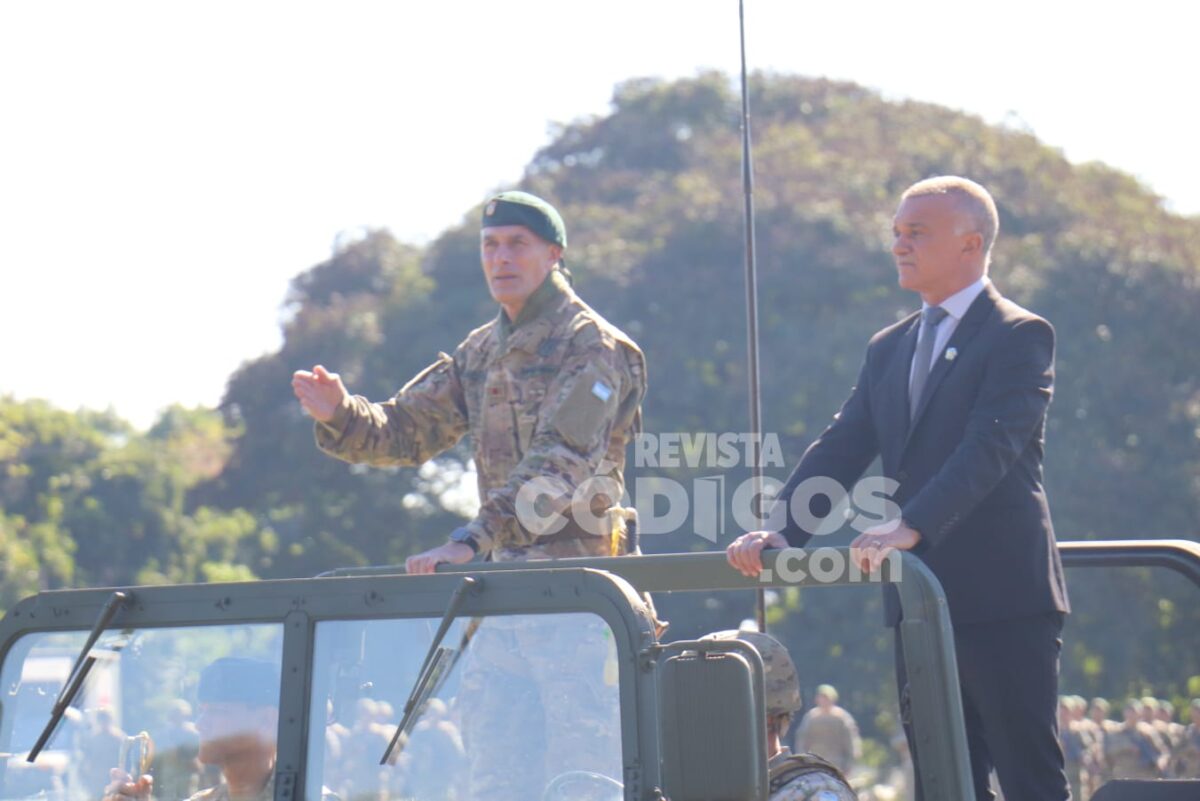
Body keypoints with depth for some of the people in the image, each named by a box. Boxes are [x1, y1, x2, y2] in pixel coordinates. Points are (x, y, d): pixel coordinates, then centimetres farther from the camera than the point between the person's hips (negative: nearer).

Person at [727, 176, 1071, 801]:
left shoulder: (1020, 336, -5)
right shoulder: (889, 348, 18)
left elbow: (990, 447, -18)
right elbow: (840, 450, 11)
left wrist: (911, 528, -30)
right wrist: (782, 533, -5)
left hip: (1003, 596, -7)